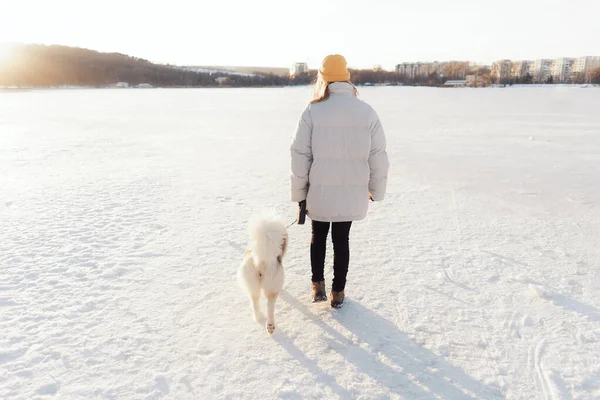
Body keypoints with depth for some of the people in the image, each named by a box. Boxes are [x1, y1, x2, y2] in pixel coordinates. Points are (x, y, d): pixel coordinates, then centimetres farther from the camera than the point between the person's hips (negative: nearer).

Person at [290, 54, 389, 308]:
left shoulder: (313, 111, -11)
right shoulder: (367, 112, -5)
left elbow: (300, 157, -9)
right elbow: (378, 157, -1)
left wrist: (299, 193, 2)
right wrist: (377, 190, 12)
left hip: (319, 192, -1)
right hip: (352, 193, 2)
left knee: (318, 235, 23)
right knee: (341, 239, 18)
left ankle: (318, 285, 22)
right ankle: (338, 292, 26)